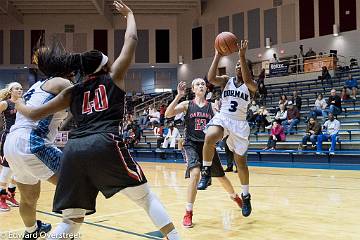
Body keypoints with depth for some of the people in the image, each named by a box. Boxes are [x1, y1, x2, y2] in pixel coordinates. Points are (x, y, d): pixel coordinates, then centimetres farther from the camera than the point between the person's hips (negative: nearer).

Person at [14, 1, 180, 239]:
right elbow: (132, 39, 21)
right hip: (105, 145, -4)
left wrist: (18, 104, 44)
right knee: (145, 196, 10)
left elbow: (34, 114, 23)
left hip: (74, 149, 4)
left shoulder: (72, 92, 22)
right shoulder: (113, 76, 16)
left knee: (72, 220, 14)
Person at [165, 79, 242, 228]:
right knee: (195, 173, -27)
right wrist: (179, 96, -21)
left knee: (220, 176, 15)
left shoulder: (211, 106, 4)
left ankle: (234, 196, 47)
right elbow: (168, 114, -14)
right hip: (192, 144, -3)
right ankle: (188, 213, -13)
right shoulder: (187, 105, -1)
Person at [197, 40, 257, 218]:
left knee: (241, 162, 8)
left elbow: (247, 80, -23)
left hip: (239, 123, 0)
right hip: (221, 118, 0)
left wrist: (242, 55, -25)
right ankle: (206, 172, -15)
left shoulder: (251, 86, 2)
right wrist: (218, 55, -15)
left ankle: (246, 196, 28)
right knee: (209, 138, -36)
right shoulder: (226, 80, 7)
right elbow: (211, 78, -13)